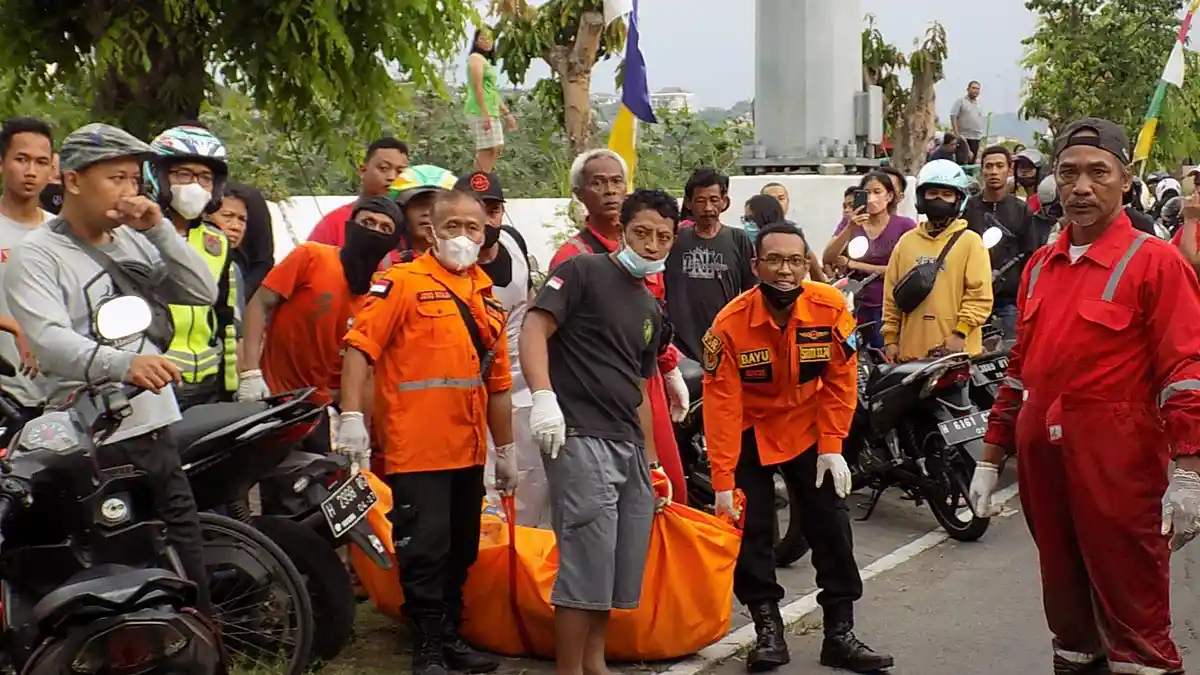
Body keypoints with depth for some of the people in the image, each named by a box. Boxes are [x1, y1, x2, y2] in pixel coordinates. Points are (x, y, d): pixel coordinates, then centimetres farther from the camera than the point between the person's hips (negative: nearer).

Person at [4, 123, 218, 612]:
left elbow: (203, 293, 7)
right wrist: (122, 363, -42)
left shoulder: (133, 241, 12)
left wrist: (159, 229, -5)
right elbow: (50, 342, -24)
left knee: (187, 564, 13)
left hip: (158, 429, 6)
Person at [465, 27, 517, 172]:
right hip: (480, 111, -10)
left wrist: (507, 113, 22)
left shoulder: (486, 60, 22)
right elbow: (477, 88, -16)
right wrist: (485, 114, -23)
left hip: (491, 111, 10)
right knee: (487, 149, -12)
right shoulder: (476, 58, -6)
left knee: (497, 148, 13)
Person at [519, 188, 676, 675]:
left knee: (622, 567, 11)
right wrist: (544, 397, -28)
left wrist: (651, 460, 23)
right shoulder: (583, 272, -2)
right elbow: (534, 328, -14)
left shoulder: (651, 309, 20)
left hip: (630, 447, 8)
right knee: (586, 567, -10)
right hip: (581, 439, -8)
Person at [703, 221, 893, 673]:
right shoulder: (730, 323, -24)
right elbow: (722, 405, -22)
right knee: (750, 530, -5)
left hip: (810, 428, 2)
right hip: (751, 433, -1)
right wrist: (723, 480, -23)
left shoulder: (831, 308, -19)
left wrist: (831, 446, -12)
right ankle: (769, 630, 10)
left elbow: (840, 381, -7)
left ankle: (840, 634, 11)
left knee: (831, 526, 1)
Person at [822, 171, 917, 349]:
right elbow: (827, 260, -4)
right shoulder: (850, 223, 8)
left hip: (888, 309, -2)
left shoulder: (904, 226, 0)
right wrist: (850, 229, -18)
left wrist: (853, 264, -6)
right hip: (854, 308, 2)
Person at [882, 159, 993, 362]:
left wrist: (960, 333, -14)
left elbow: (980, 296, -6)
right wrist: (890, 338, 9)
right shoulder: (907, 241, 14)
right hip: (911, 351, 4)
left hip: (956, 351, -4)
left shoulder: (970, 241, 1)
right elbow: (892, 294, 14)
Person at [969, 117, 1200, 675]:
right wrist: (991, 459, 16)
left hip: (1118, 461, -6)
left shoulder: (1155, 261, -6)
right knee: (1065, 602, 17)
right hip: (1042, 456, 6)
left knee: (1133, 614, -1)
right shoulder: (1040, 266, 13)